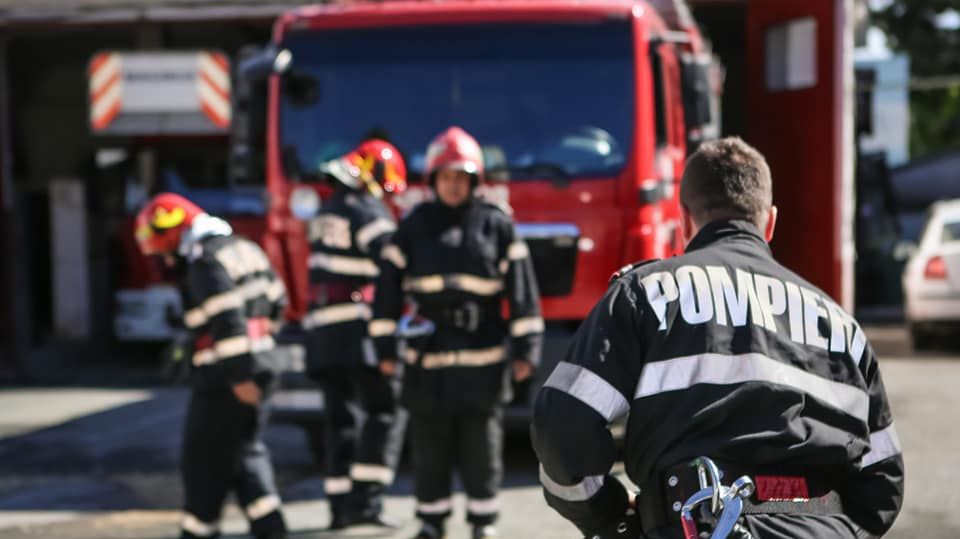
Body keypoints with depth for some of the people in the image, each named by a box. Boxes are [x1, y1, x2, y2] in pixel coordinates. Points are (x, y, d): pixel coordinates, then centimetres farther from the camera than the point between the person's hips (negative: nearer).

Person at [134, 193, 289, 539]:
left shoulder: (205, 263, -16)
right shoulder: (243, 248, 13)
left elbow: (228, 321, -24)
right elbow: (275, 301, 20)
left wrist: (240, 375, -24)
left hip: (224, 376, -9)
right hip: (262, 362, 9)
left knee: (204, 459, 3)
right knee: (246, 449, 16)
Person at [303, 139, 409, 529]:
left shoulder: (328, 212, 20)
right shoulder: (368, 211, -7)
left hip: (321, 328, 8)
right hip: (358, 327, -8)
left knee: (339, 416, 10)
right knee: (386, 411, -5)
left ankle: (340, 504, 8)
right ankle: (365, 498, -13)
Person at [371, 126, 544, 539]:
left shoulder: (497, 226, 3)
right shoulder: (414, 227, 6)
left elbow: (522, 291, 2)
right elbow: (388, 288, 6)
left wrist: (525, 349, -4)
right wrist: (385, 347, 2)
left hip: (482, 358, -1)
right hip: (428, 355, 1)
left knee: (482, 448, 3)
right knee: (429, 446, 6)